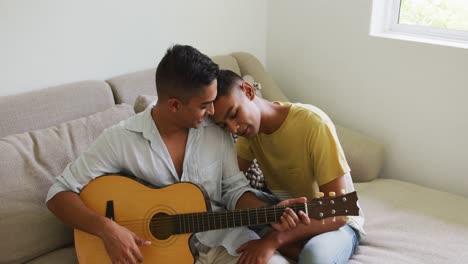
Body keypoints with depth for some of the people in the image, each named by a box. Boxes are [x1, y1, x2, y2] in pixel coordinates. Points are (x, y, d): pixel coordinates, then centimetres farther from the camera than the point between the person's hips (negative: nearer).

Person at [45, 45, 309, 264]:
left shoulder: (217, 131, -2)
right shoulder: (119, 139, -12)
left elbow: (234, 189, 6)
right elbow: (59, 194, -7)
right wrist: (106, 228, -23)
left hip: (222, 242, 3)